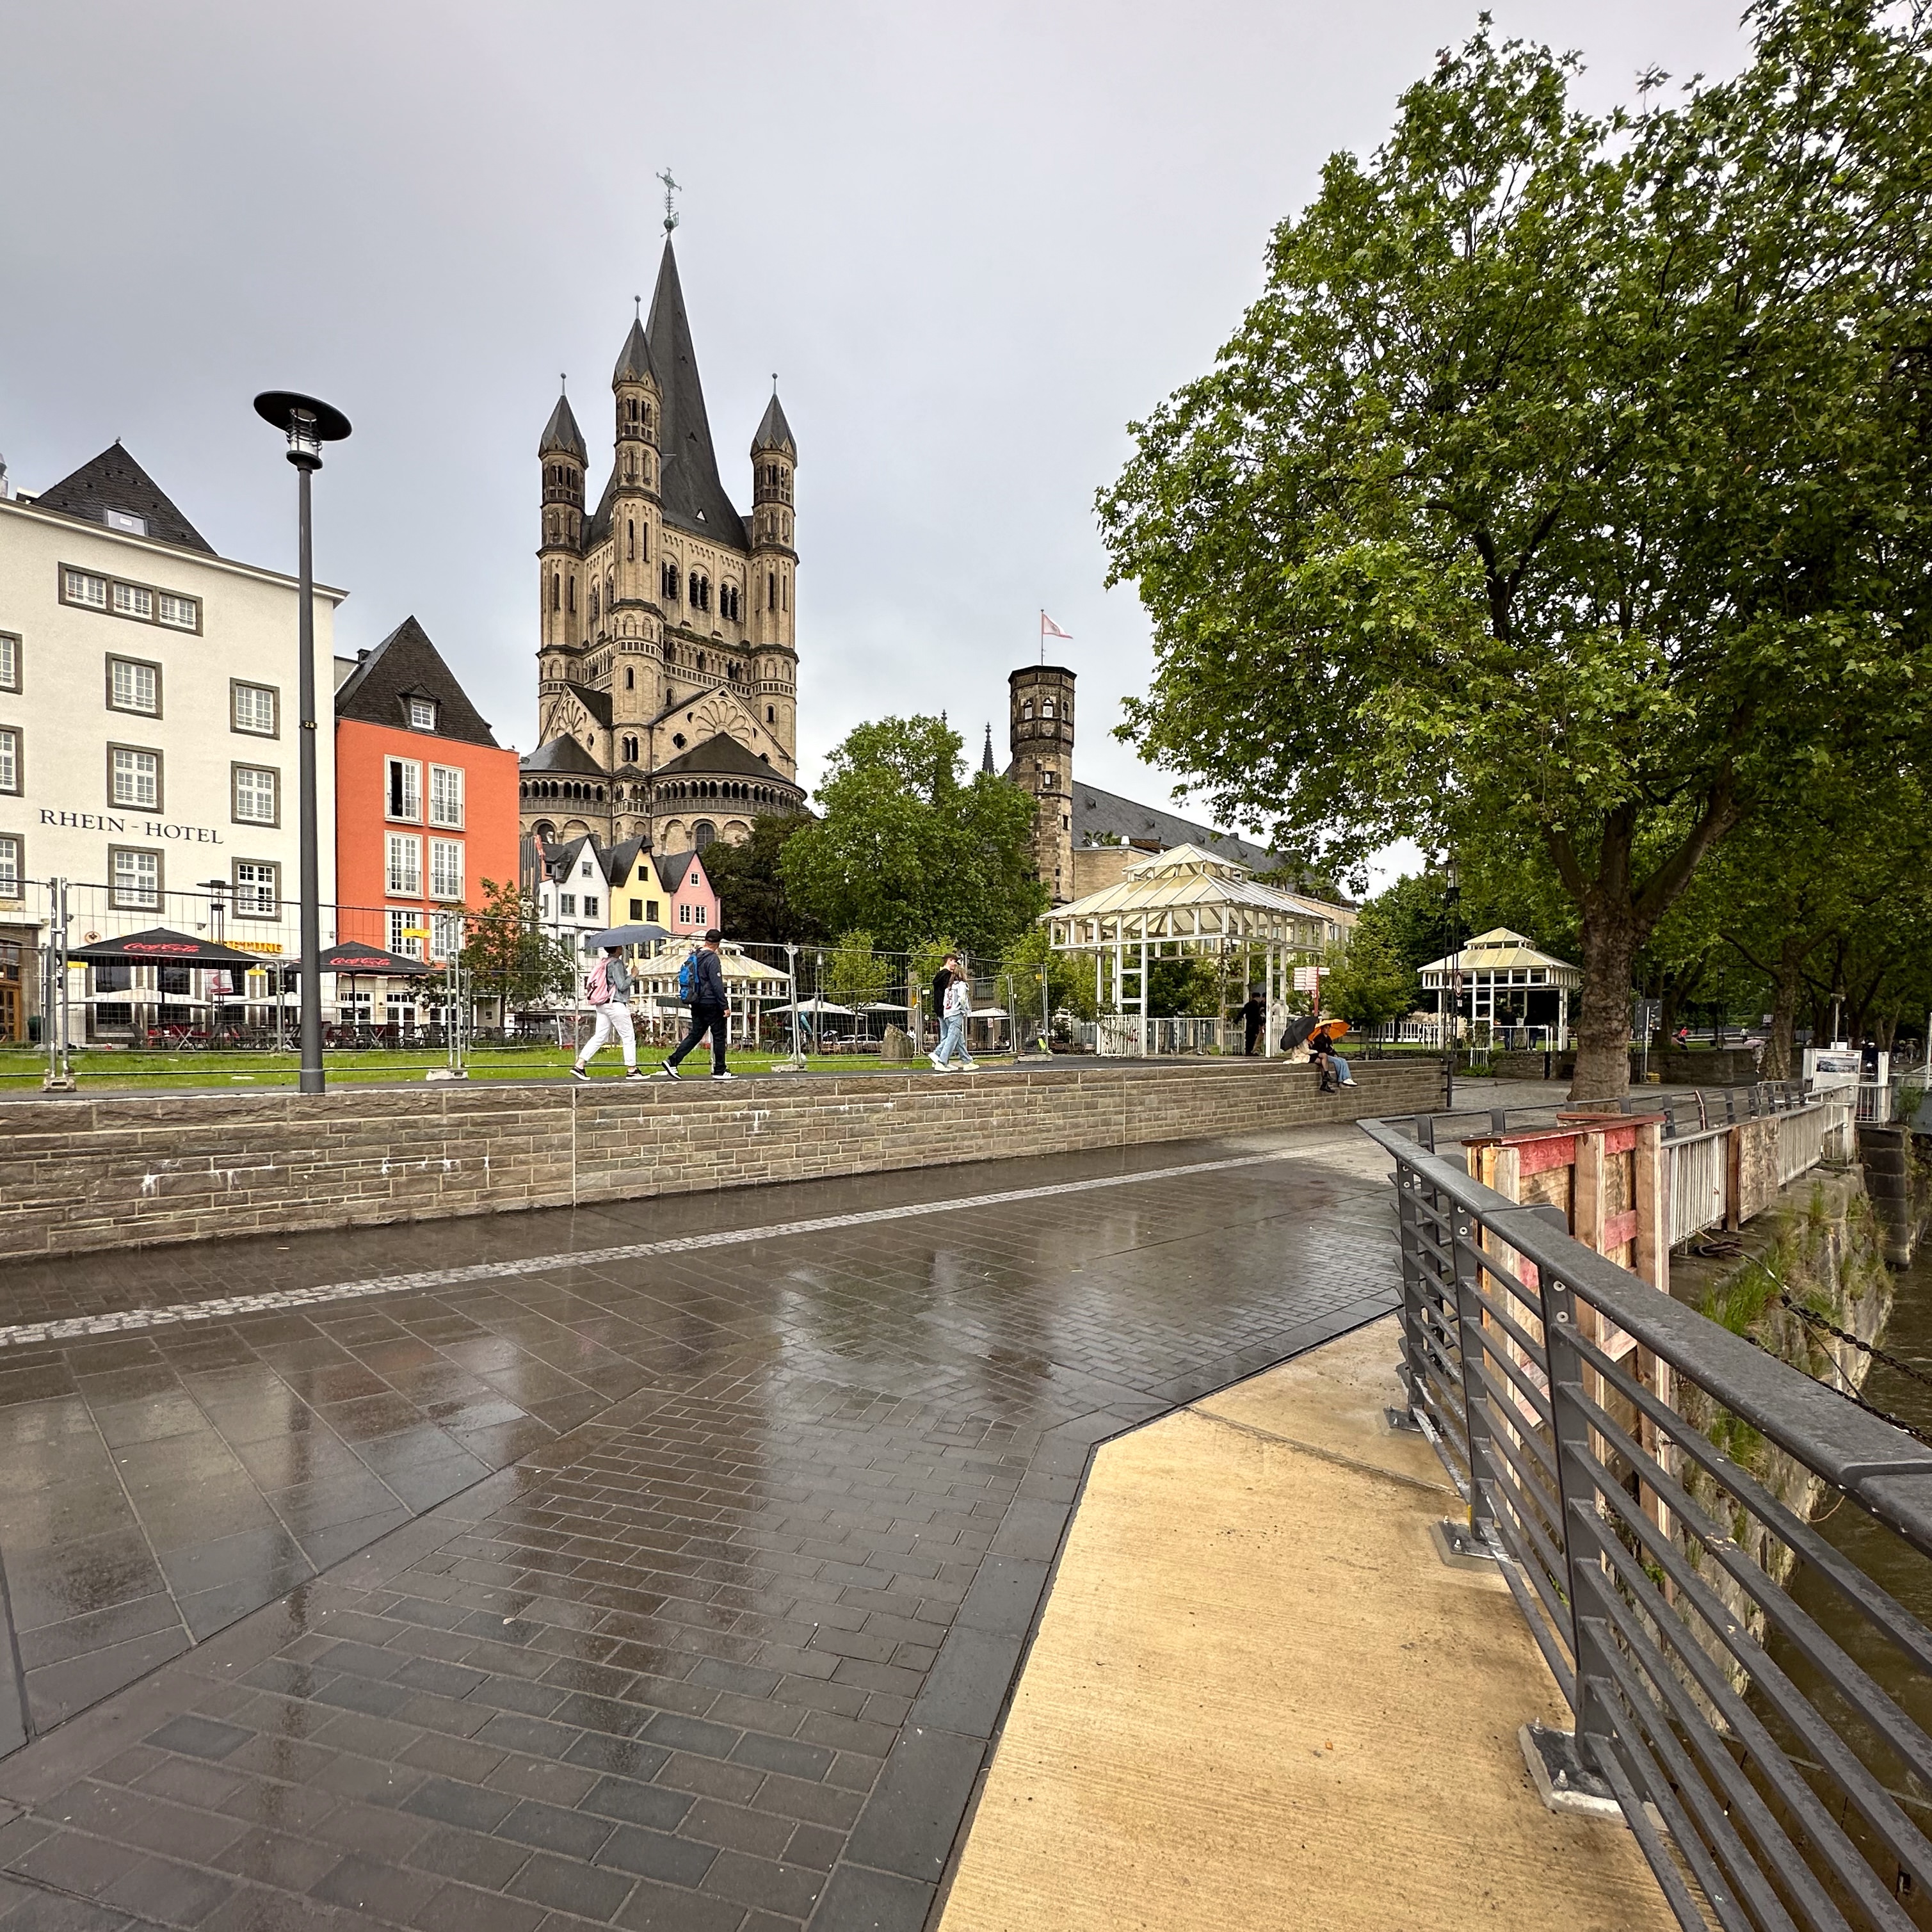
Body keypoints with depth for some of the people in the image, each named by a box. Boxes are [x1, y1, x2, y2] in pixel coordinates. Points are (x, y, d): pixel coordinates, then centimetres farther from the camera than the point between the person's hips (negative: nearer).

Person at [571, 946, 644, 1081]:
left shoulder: (604, 962, 14)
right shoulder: (616, 963, -13)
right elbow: (622, 986, -16)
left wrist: (625, 971, 20)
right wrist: (632, 975, -4)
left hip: (602, 1005, 9)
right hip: (616, 1005, -9)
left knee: (599, 1036, 8)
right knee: (629, 1036, 1)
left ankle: (579, 1065, 0)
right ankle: (631, 1070, 4)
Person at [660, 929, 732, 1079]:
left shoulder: (694, 957, 11)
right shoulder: (713, 959, -14)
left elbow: (690, 980, 18)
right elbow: (717, 985, -17)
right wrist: (724, 1006, -14)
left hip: (697, 1003, 8)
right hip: (711, 1003, -8)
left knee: (695, 1034, 12)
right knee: (719, 1036, 2)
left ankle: (673, 1062, 1)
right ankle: (719, 1071, 6)